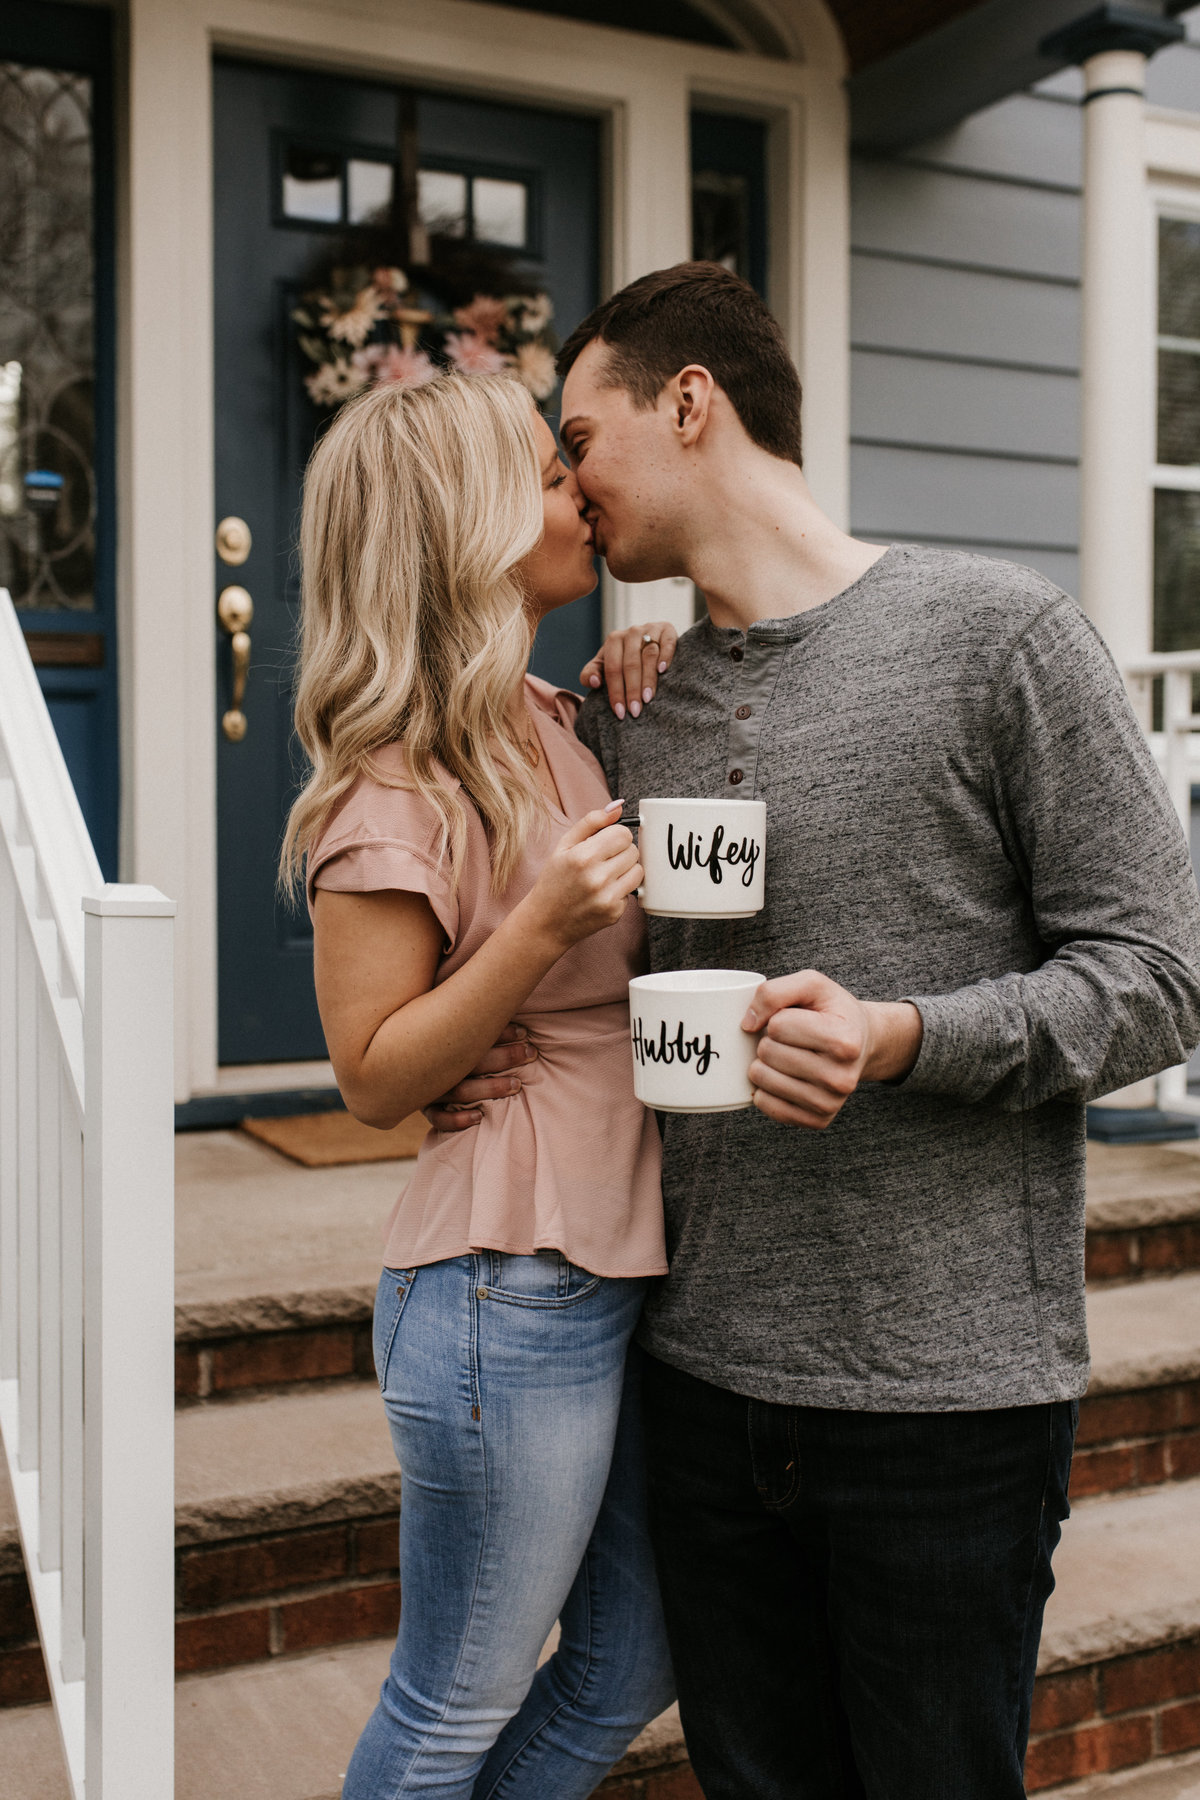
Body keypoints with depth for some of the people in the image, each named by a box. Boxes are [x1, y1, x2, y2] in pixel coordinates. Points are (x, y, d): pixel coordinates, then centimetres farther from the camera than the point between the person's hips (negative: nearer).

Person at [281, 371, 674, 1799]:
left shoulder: (551, 728, 10)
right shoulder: (394, 788, -15)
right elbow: (375, 1076, -13)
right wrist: (542, 922, -25)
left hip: (621, 1265, 9)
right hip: (508, 1291, -8)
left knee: (626, 1672, 22)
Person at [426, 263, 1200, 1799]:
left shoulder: (995, 633, -6)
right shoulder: (629, 706, 10)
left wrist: (907, 1037, -22)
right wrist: (484, 1059, 1)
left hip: (948, 1385, -5)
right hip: (703, 1370, 5)